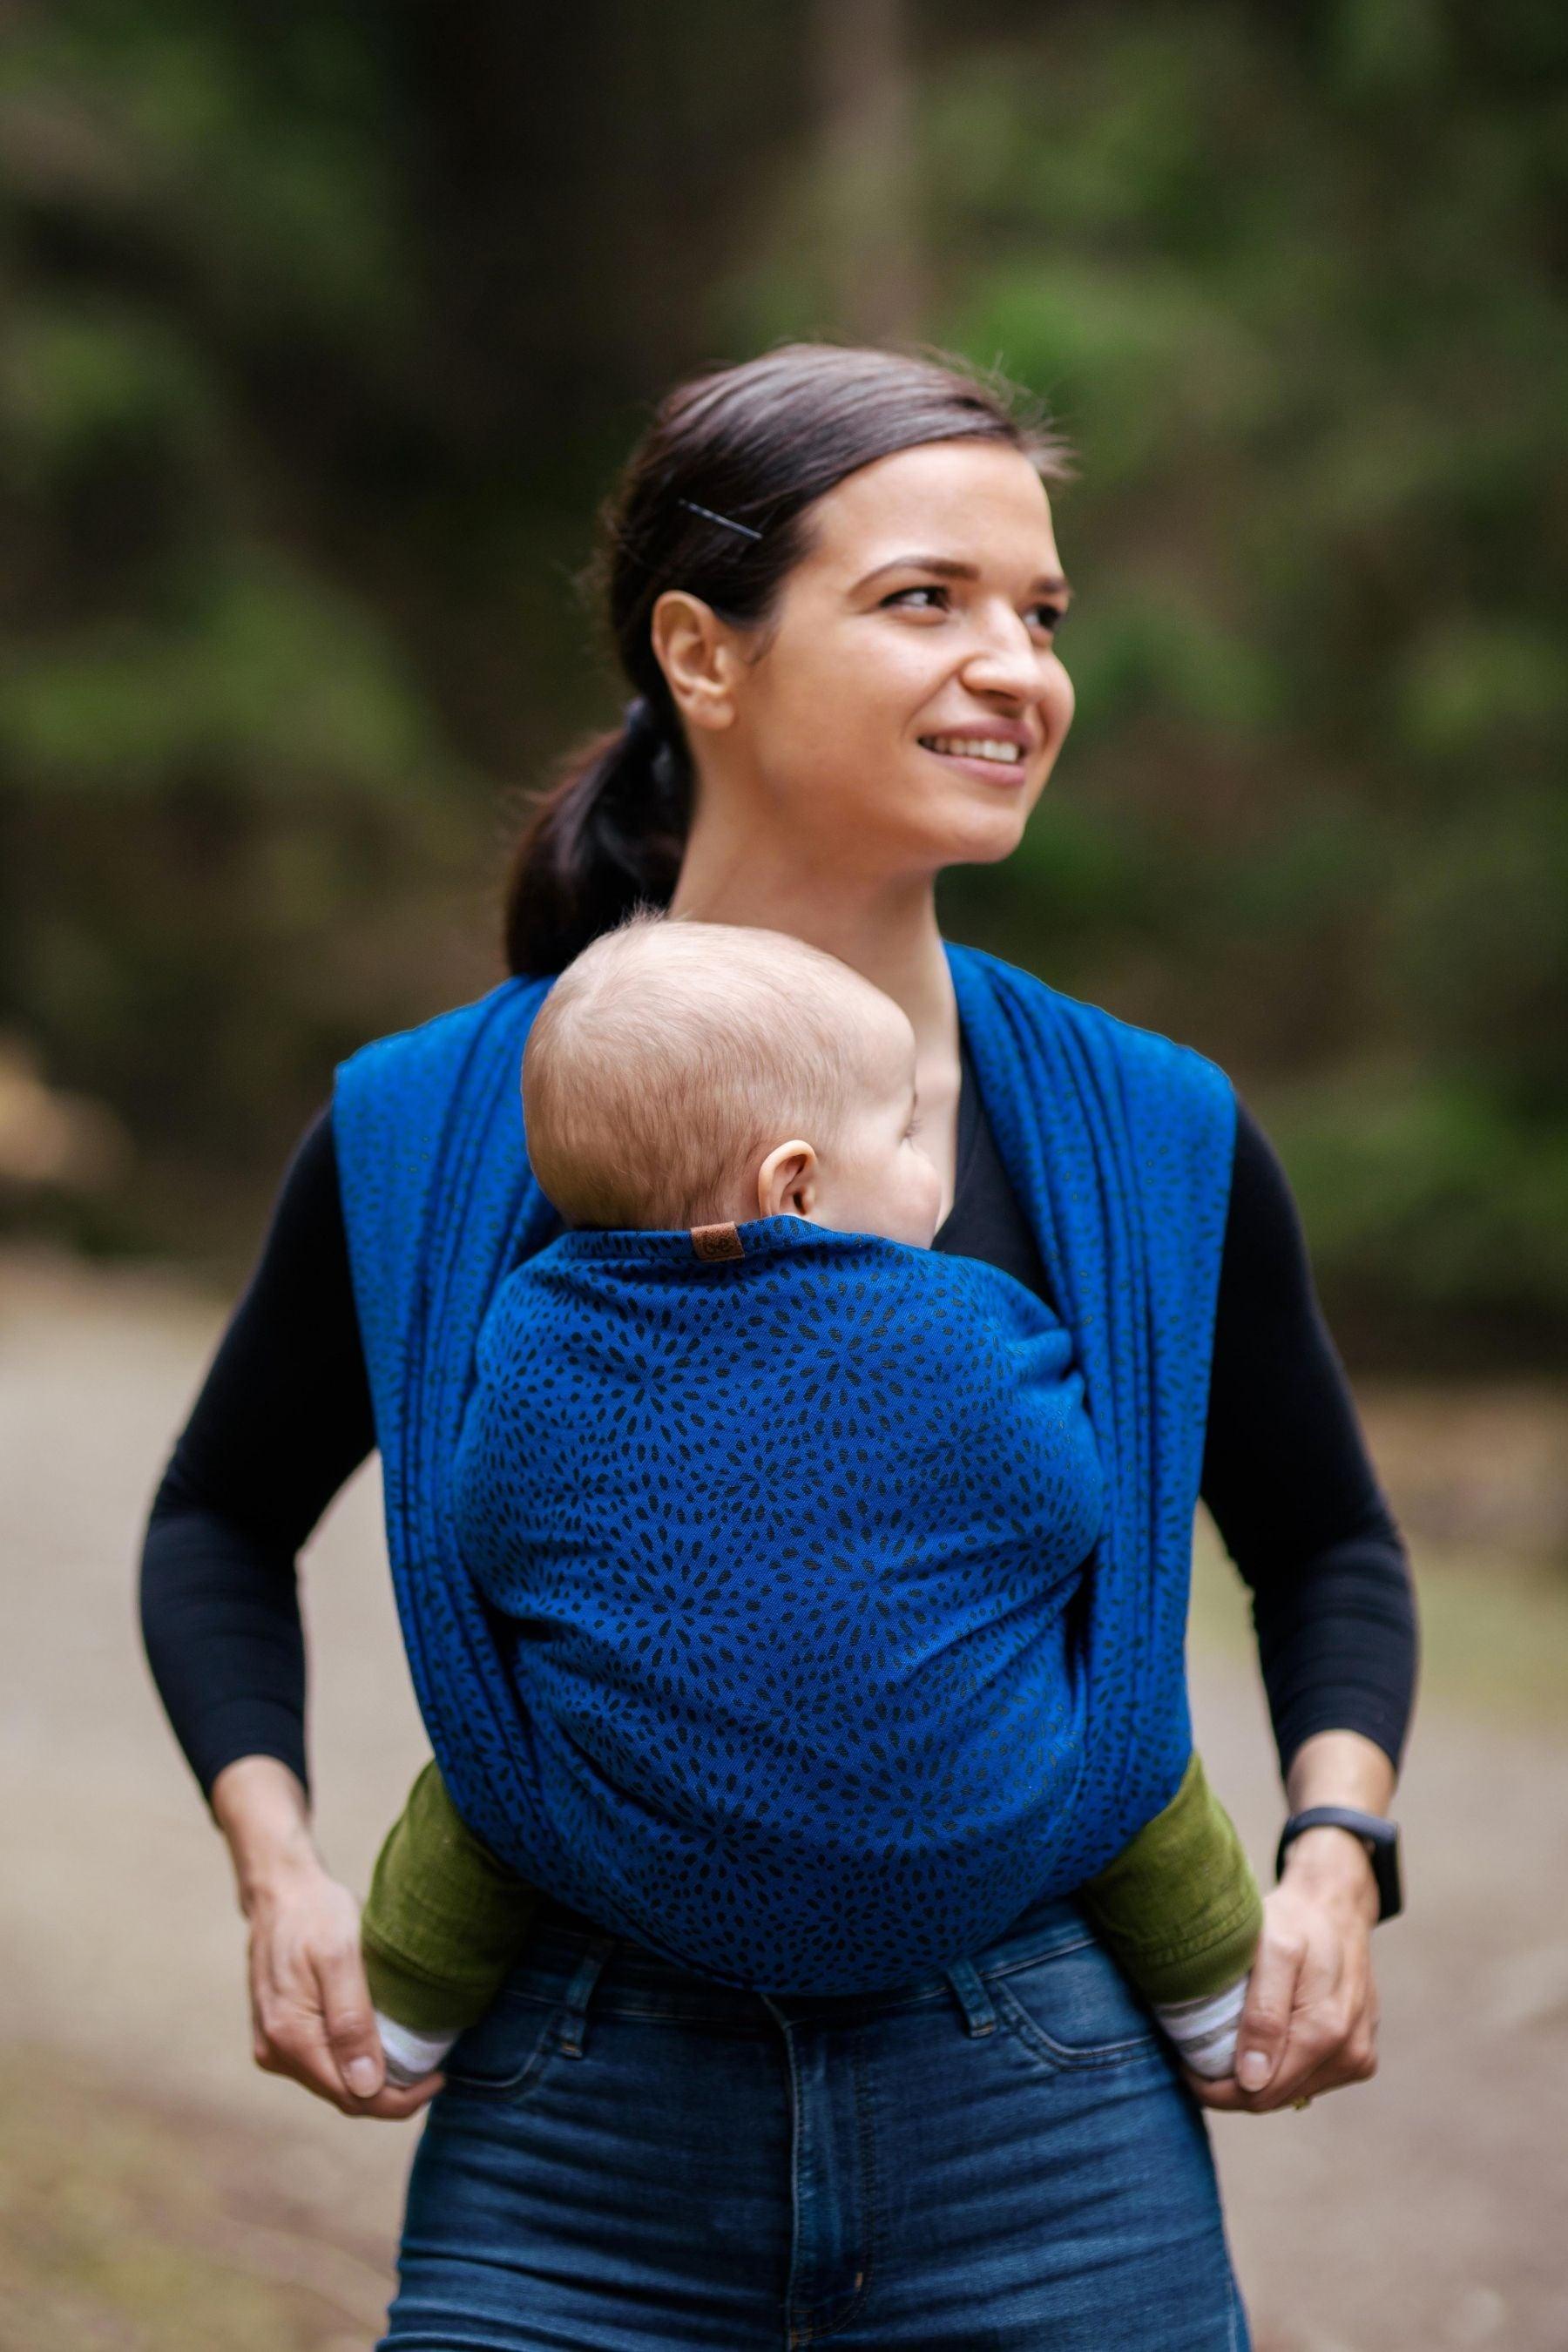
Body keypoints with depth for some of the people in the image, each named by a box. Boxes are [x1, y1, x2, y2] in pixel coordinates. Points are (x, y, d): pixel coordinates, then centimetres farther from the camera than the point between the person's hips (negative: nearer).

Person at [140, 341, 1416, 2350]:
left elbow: (1325, 1545, 17)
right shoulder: (426, 1137, -3)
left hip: (1050, 2144, 1)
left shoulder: (1153, 1144, 0)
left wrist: (1335, 1849, 1)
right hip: (577, 2148, -1)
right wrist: (276, 1863, 0)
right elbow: (223, 1521, 14)